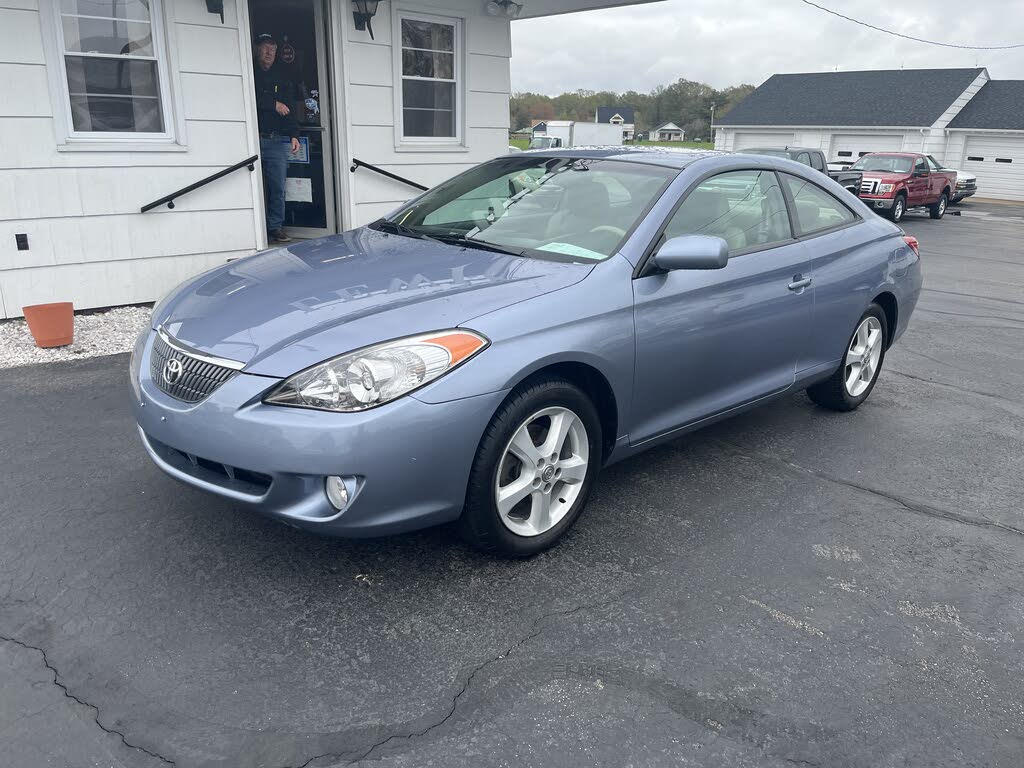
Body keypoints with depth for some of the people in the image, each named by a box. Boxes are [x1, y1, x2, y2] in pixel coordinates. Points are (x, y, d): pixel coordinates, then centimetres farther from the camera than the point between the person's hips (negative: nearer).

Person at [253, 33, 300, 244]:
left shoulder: (282, 79, 19)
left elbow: (288, 110, 10)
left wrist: (294, 135, -3)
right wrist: (274, 104, -6)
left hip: (276, 141, 3)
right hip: (254, 139, -3)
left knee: (278, 188, 0)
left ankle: (276, 228, 6)